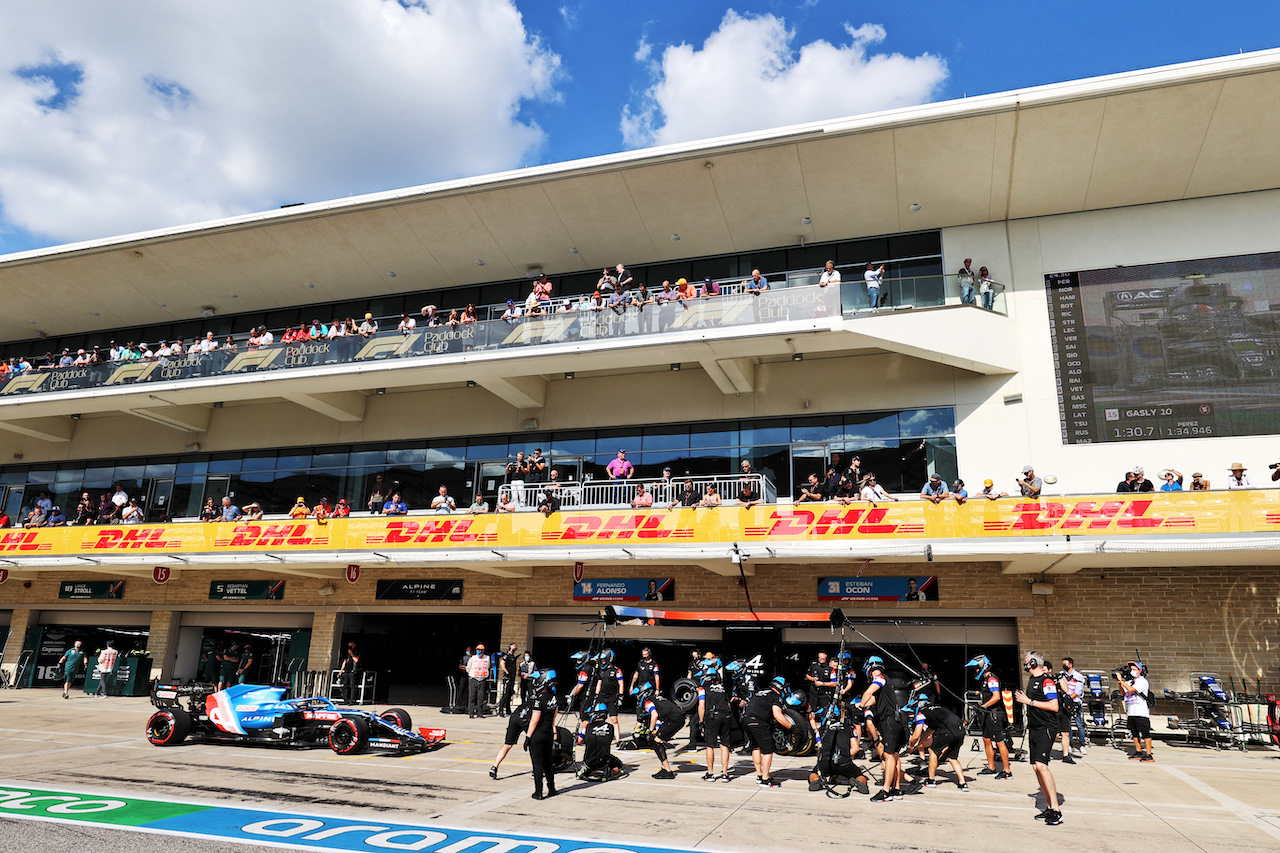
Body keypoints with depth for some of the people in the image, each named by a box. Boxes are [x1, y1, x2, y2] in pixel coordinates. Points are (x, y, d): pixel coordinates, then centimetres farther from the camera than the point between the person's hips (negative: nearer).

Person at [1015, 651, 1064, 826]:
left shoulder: (1046, 680, -12)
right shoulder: (1032, 680, 16)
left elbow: (1054, 706, -19)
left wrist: (1029, 701, -17)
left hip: (1046, 728, -9)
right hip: (1034, 728, 9)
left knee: (1041, 765, -19)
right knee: (1036, 767, 7)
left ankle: (1056, 812, -15)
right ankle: (1049, 808, 14)